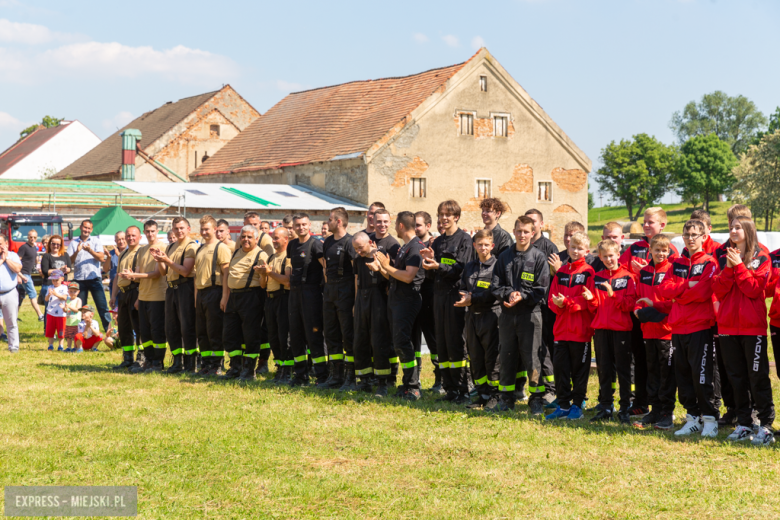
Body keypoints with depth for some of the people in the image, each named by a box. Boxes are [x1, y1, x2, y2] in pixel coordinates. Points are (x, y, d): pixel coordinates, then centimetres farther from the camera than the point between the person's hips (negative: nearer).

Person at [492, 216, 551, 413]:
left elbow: (541, 289, -4)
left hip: (530, 313, -3)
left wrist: (522, 296, -16)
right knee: (506, 356, 9)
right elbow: (495, 285, 7)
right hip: (507, 314, 3)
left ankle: (537, 399, 8)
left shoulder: (539, 257, 0)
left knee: (533, 358, -3)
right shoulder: (504, 257, 10)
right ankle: (505, 398, 19)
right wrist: (508, 293, -12)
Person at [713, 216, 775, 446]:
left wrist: (738, 266, -14)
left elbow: (754, 289, -13)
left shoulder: (761, 259, 0)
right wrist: (728, 268, -11)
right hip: (728, 326, 5)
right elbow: (718, 291, 1)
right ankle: (743, 424, 16)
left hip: (753, 327, -5)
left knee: (758, 376, -4)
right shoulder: (724, 259, 11)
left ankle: (766, 425, 0)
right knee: (736, 377, 8)